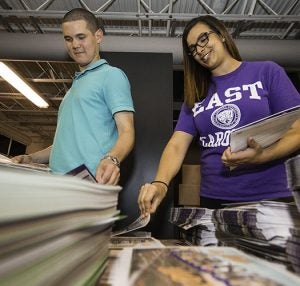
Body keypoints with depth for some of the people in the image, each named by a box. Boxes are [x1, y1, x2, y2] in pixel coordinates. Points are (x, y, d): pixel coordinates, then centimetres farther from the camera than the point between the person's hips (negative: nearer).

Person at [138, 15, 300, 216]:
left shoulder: (267, 71, 1)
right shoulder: (196, 94, 7)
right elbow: (177, 145, -4)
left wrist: (261, 156, -22)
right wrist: (160, 183, -22)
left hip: (269, 199, -2)